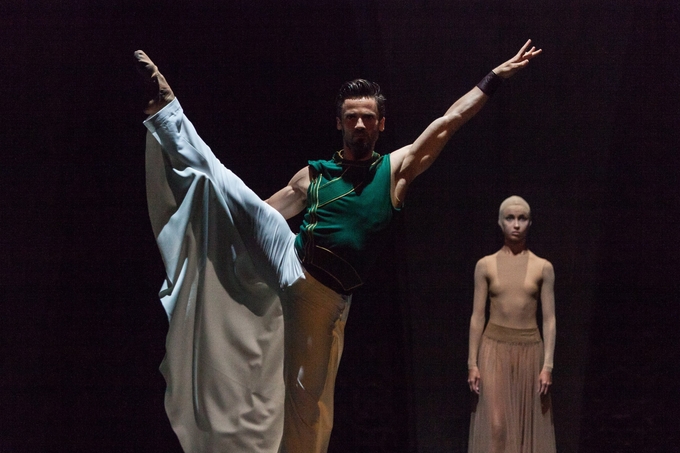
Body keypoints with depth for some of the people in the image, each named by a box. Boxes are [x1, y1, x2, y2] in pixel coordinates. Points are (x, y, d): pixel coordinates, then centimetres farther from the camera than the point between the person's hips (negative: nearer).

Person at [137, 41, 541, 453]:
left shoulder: (396, 169, 9)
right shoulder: (313, 175, 12)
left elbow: (449, 123, 7)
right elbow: (259, 213, 18)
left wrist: (496, 77, 6)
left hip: (325, 294, 0)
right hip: (289, 264, 0)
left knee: (310, 397, 5)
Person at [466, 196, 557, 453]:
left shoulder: (543, 268, 2)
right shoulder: (485, 265, 2)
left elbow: (549, 319, 0)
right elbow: (477, 316, 2)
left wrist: (547, 365, -7)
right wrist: (472, 363, -3)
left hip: (530, 349, 1)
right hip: (494, 349, -1)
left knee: (529, 425, 5)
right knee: (496, 425, -5)